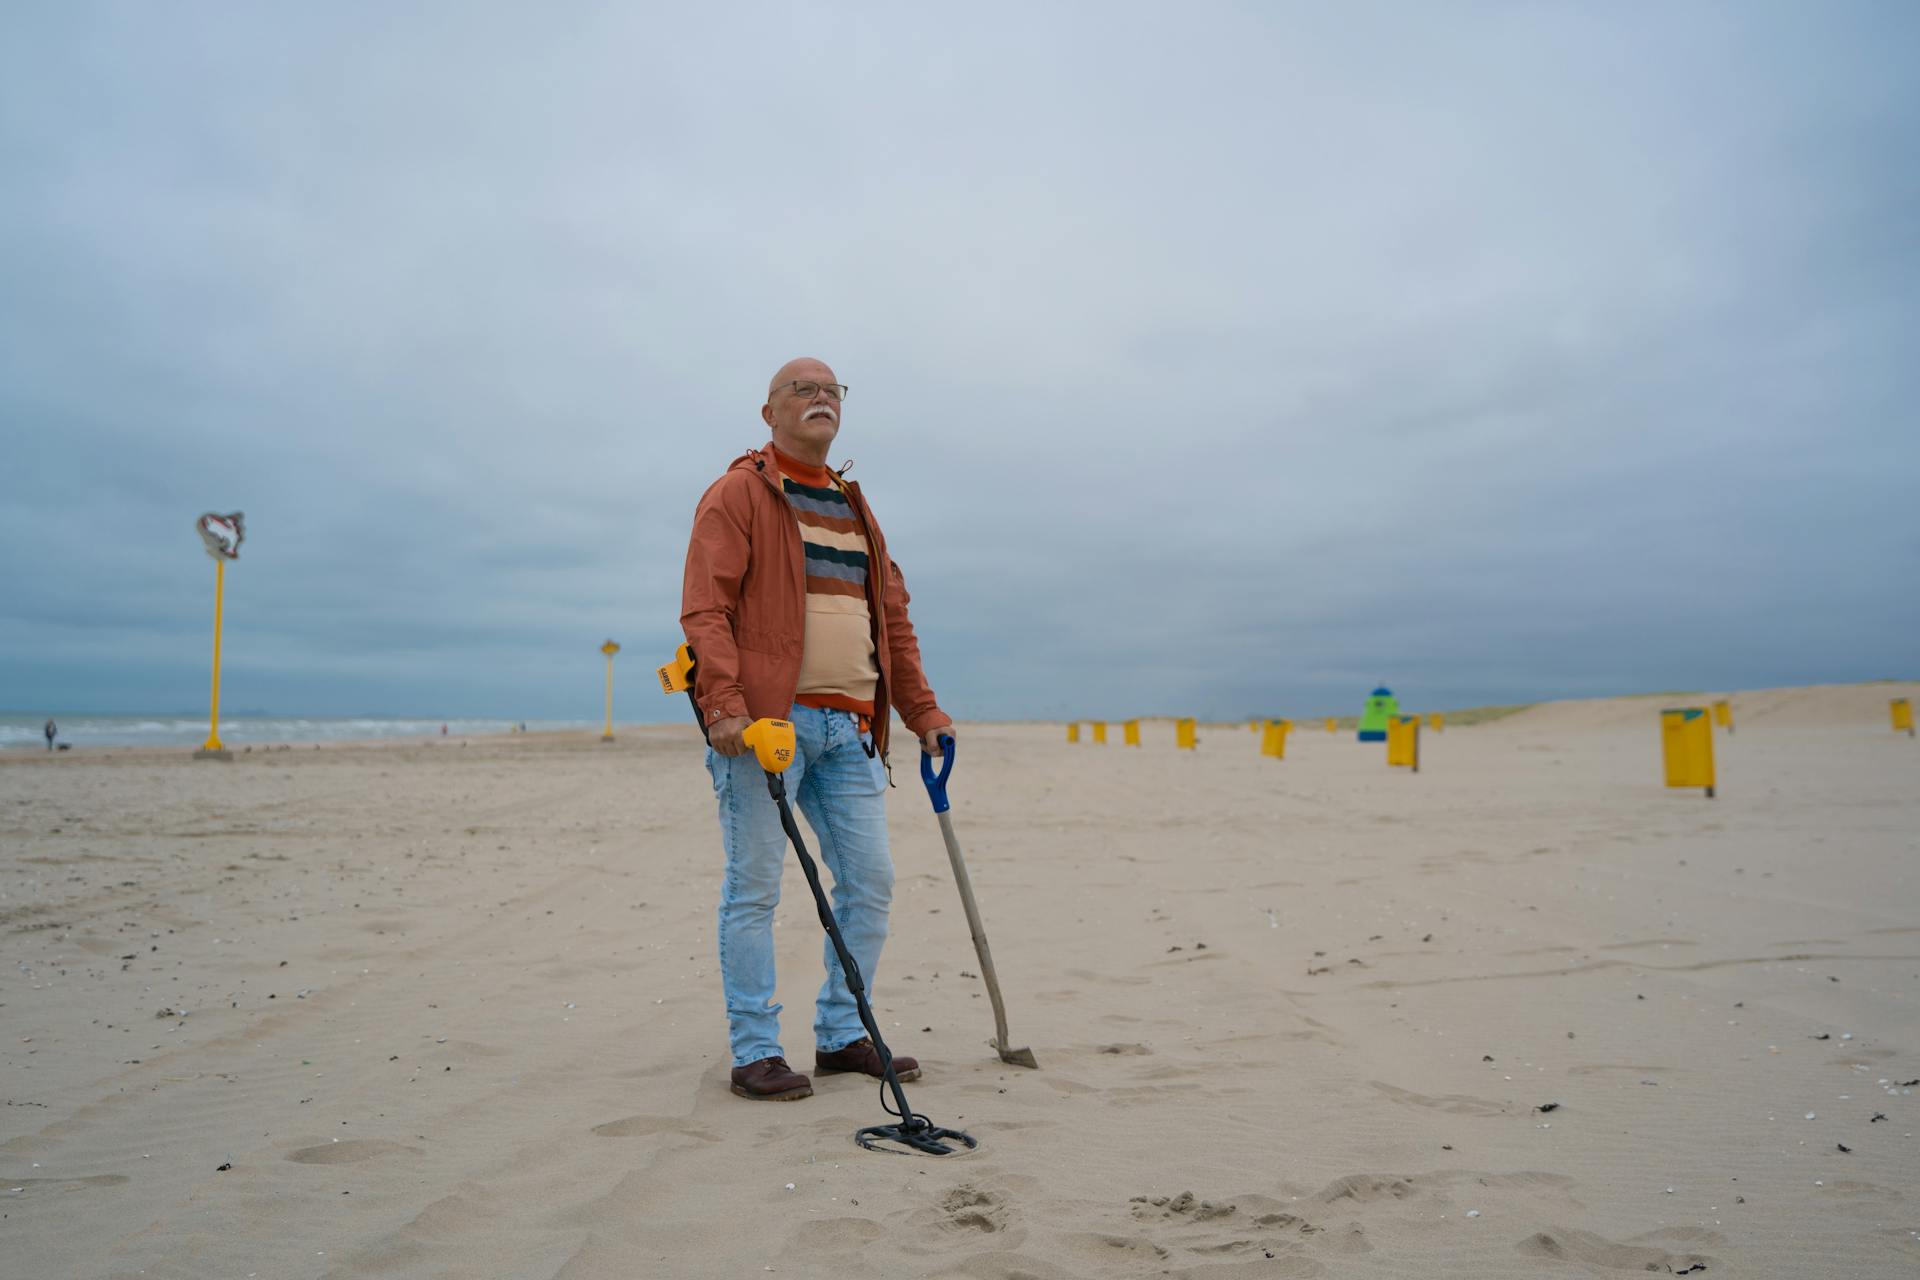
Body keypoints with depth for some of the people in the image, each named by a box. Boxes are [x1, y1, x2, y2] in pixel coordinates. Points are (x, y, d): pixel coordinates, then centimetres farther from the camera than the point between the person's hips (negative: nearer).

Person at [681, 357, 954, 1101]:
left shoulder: (853, 508, 23)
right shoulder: (738, 494, 1)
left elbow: (893, 618, 24)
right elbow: (704, 608, -10)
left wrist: (921, 711, 18)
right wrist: (722, 704, -22)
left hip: (849, 727, 7)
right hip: (766, 722, -7)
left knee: (870, 881, 7)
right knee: (754, 886, -2)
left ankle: (842, 1036, 20)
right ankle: (755, 1052, 8)